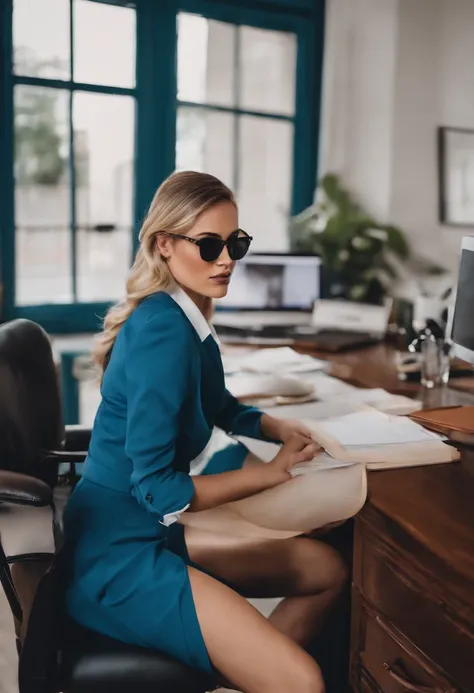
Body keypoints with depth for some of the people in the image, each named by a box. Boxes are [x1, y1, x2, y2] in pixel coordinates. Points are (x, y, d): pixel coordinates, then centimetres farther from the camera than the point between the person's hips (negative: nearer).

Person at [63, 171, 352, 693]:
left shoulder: (183, 317, 6)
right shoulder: (164, 331, -22)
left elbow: (220, 408, 22)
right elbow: (156, 488, -23)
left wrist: (281, 429, 3)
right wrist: (272, 472, -12)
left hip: (150, 529, 10)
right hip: (117, 553, -10)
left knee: (327, 570, 14)